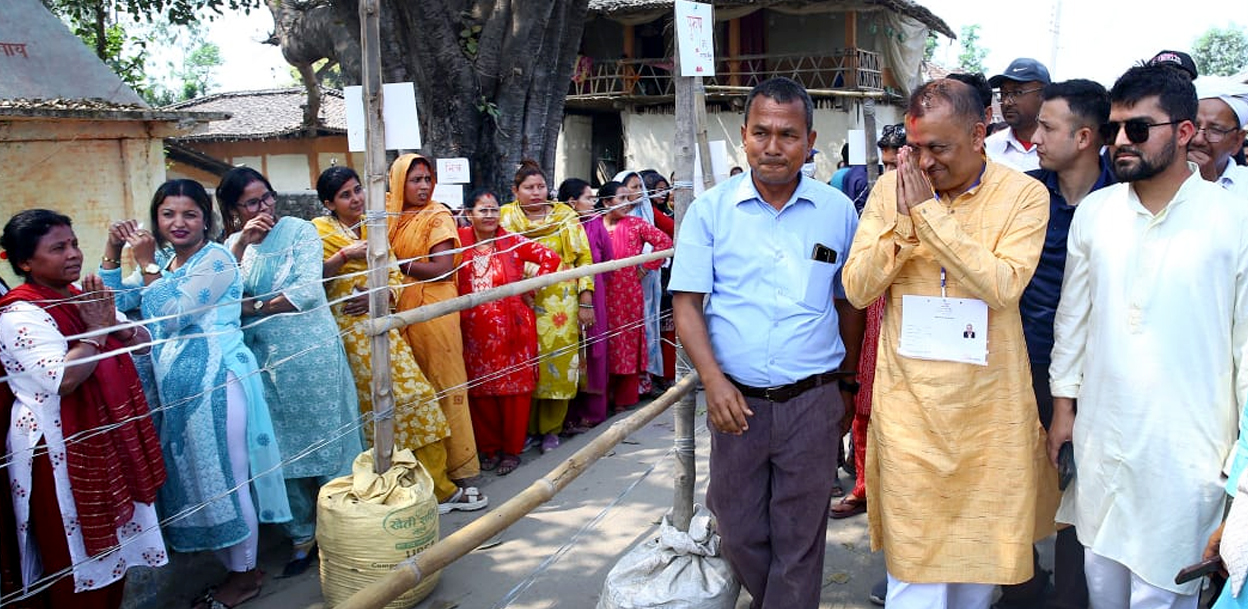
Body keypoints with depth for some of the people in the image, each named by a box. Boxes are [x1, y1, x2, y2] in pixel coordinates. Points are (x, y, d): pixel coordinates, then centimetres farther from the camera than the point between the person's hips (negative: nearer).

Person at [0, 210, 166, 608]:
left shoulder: (84, 298, 8)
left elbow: (144, 340, 7)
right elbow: (64, 379, -28)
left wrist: (112, 324, -12)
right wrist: (96, 330, -18)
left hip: (108, 438, 8)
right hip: (62, 452, -8)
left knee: (112, 543, 18)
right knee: (77, 555, 6)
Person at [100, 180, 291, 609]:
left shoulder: (216, 259, -10)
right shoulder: (163, 259, 14)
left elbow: (172, 315, -16)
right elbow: (116, 301, 10)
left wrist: (146, 263, -13)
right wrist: (112, 251, 1)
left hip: (215, 382, -8)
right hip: (177, 386, 8)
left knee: (224, 475, 1)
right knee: (195, 476, 13)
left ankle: (245, 574, 15)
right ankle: (233, 567, 26)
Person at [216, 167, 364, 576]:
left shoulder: (300, 231, -2)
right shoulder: (233, 243, 10)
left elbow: (309, 289, -13)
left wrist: (252, 306, -9)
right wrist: (241, 245, -12)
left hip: (311, 353, -4)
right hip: (262, 359, 4)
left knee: (327, 439, 4)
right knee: (282, 447, 10)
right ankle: (302, 535, 23)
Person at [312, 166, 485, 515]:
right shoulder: (320, 231, 0)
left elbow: (394, 277, 9)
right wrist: (345, 254, -20)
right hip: (348, 331, -5)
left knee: (416, 398, 1)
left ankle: (439, 488, 10)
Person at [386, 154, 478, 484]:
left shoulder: (438, 216, -3)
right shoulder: (393, 215, 11)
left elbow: (442, 268, -12)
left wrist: (400, 264, -9)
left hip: (434, 306, -5)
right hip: (401, 308, 5)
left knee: (441, 381, -3)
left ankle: (456, 459, 5)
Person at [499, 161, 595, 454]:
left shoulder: (565, 216, 4)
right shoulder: (505, 217, 5)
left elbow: (584, 257, 3)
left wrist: (586, 300, -2)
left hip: (560, 306, 0)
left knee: (558, 365, 1)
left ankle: (551, 428, 17)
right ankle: (526, 427, 18)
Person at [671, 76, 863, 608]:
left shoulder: (838, 211, 1)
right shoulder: (710, 210, -2)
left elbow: (849, 304, 10)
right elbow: (687, 303, -4)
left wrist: (846, 388, 13)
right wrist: (714, 381, -16)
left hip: (813, 403, 0)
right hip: (736, 401, 1)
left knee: (799, 540, 11)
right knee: (739, 533, 15)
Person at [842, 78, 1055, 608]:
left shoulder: (1024, 195, -4)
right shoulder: (890, 188, 2)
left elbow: (1001, 286, -18)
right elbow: (857, 289, -3)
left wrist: (930, 212, -18)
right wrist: (904, 221, -14)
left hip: (989, 403, 0)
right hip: (909, 404, 1)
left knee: (981, 547, 15)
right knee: (914, 562, 2)